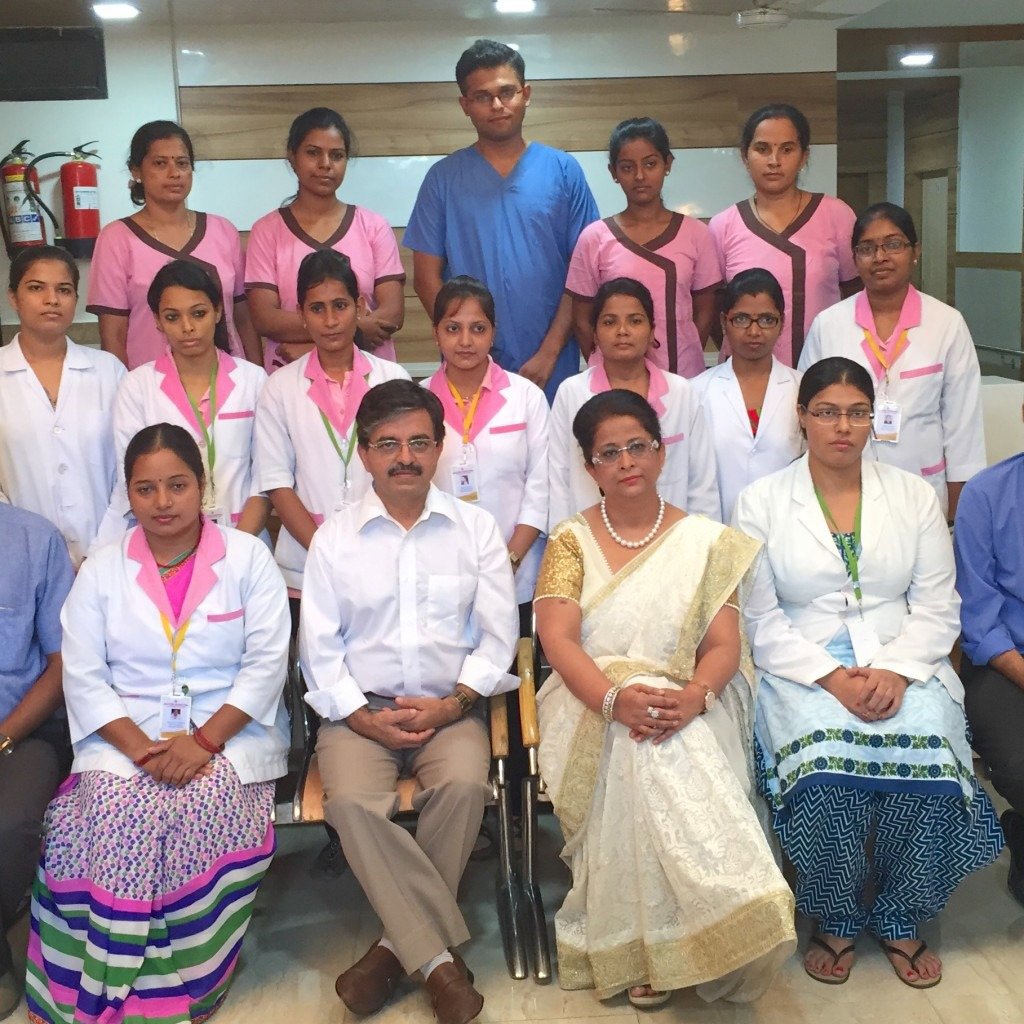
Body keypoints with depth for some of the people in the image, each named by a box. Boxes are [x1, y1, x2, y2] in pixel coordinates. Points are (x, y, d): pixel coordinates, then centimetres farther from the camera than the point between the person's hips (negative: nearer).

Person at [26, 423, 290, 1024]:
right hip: (126, 736, 2)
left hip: (230, 732, -1)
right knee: (112, 814, -28)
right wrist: (143, 749, -13)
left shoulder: (248, 557, 6)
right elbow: (83, 678, 3)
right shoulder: (102, 570, 11)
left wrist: (205, 741, -15)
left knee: (205, 810, -31)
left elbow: (267, 662, -2)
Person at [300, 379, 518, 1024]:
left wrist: (451, 705, -11)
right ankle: (440, 955, -18)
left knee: (464, 786, -31)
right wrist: (364, 718, -11)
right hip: (360, 708, 0)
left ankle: (400, 945, -12)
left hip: (451, 709, 0)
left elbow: (498, 636, 3)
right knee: (352, 802, -29)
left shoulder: (476, 528, 6)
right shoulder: (334, 538, 5)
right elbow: (319, 649, 2)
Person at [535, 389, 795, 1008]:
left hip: (687, 706, 1)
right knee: (636, 748, -35)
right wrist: (614, 697, -25)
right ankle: (636, 945, -23)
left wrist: (694, 697, -22)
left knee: (672, 747, -35)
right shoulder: (571, 540, 9)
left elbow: (723, 645, 1)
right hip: (593, 700, 0)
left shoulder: (707, 541, 11)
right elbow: (558, 639, -5)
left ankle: (664, 944, -23)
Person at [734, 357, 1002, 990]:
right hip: (804, 670, -1)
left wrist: (896, 671, -14)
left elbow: (936, 606, 5)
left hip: (903, 666, 2)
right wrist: (832, 677, -16)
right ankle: (835, 920, -2)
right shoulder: (762, 502, 3)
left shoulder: (914, 495, 9)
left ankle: (900, 919, 0)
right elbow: (761, 619, -3)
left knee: (929, 763, -27)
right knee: (825, 769, -30)